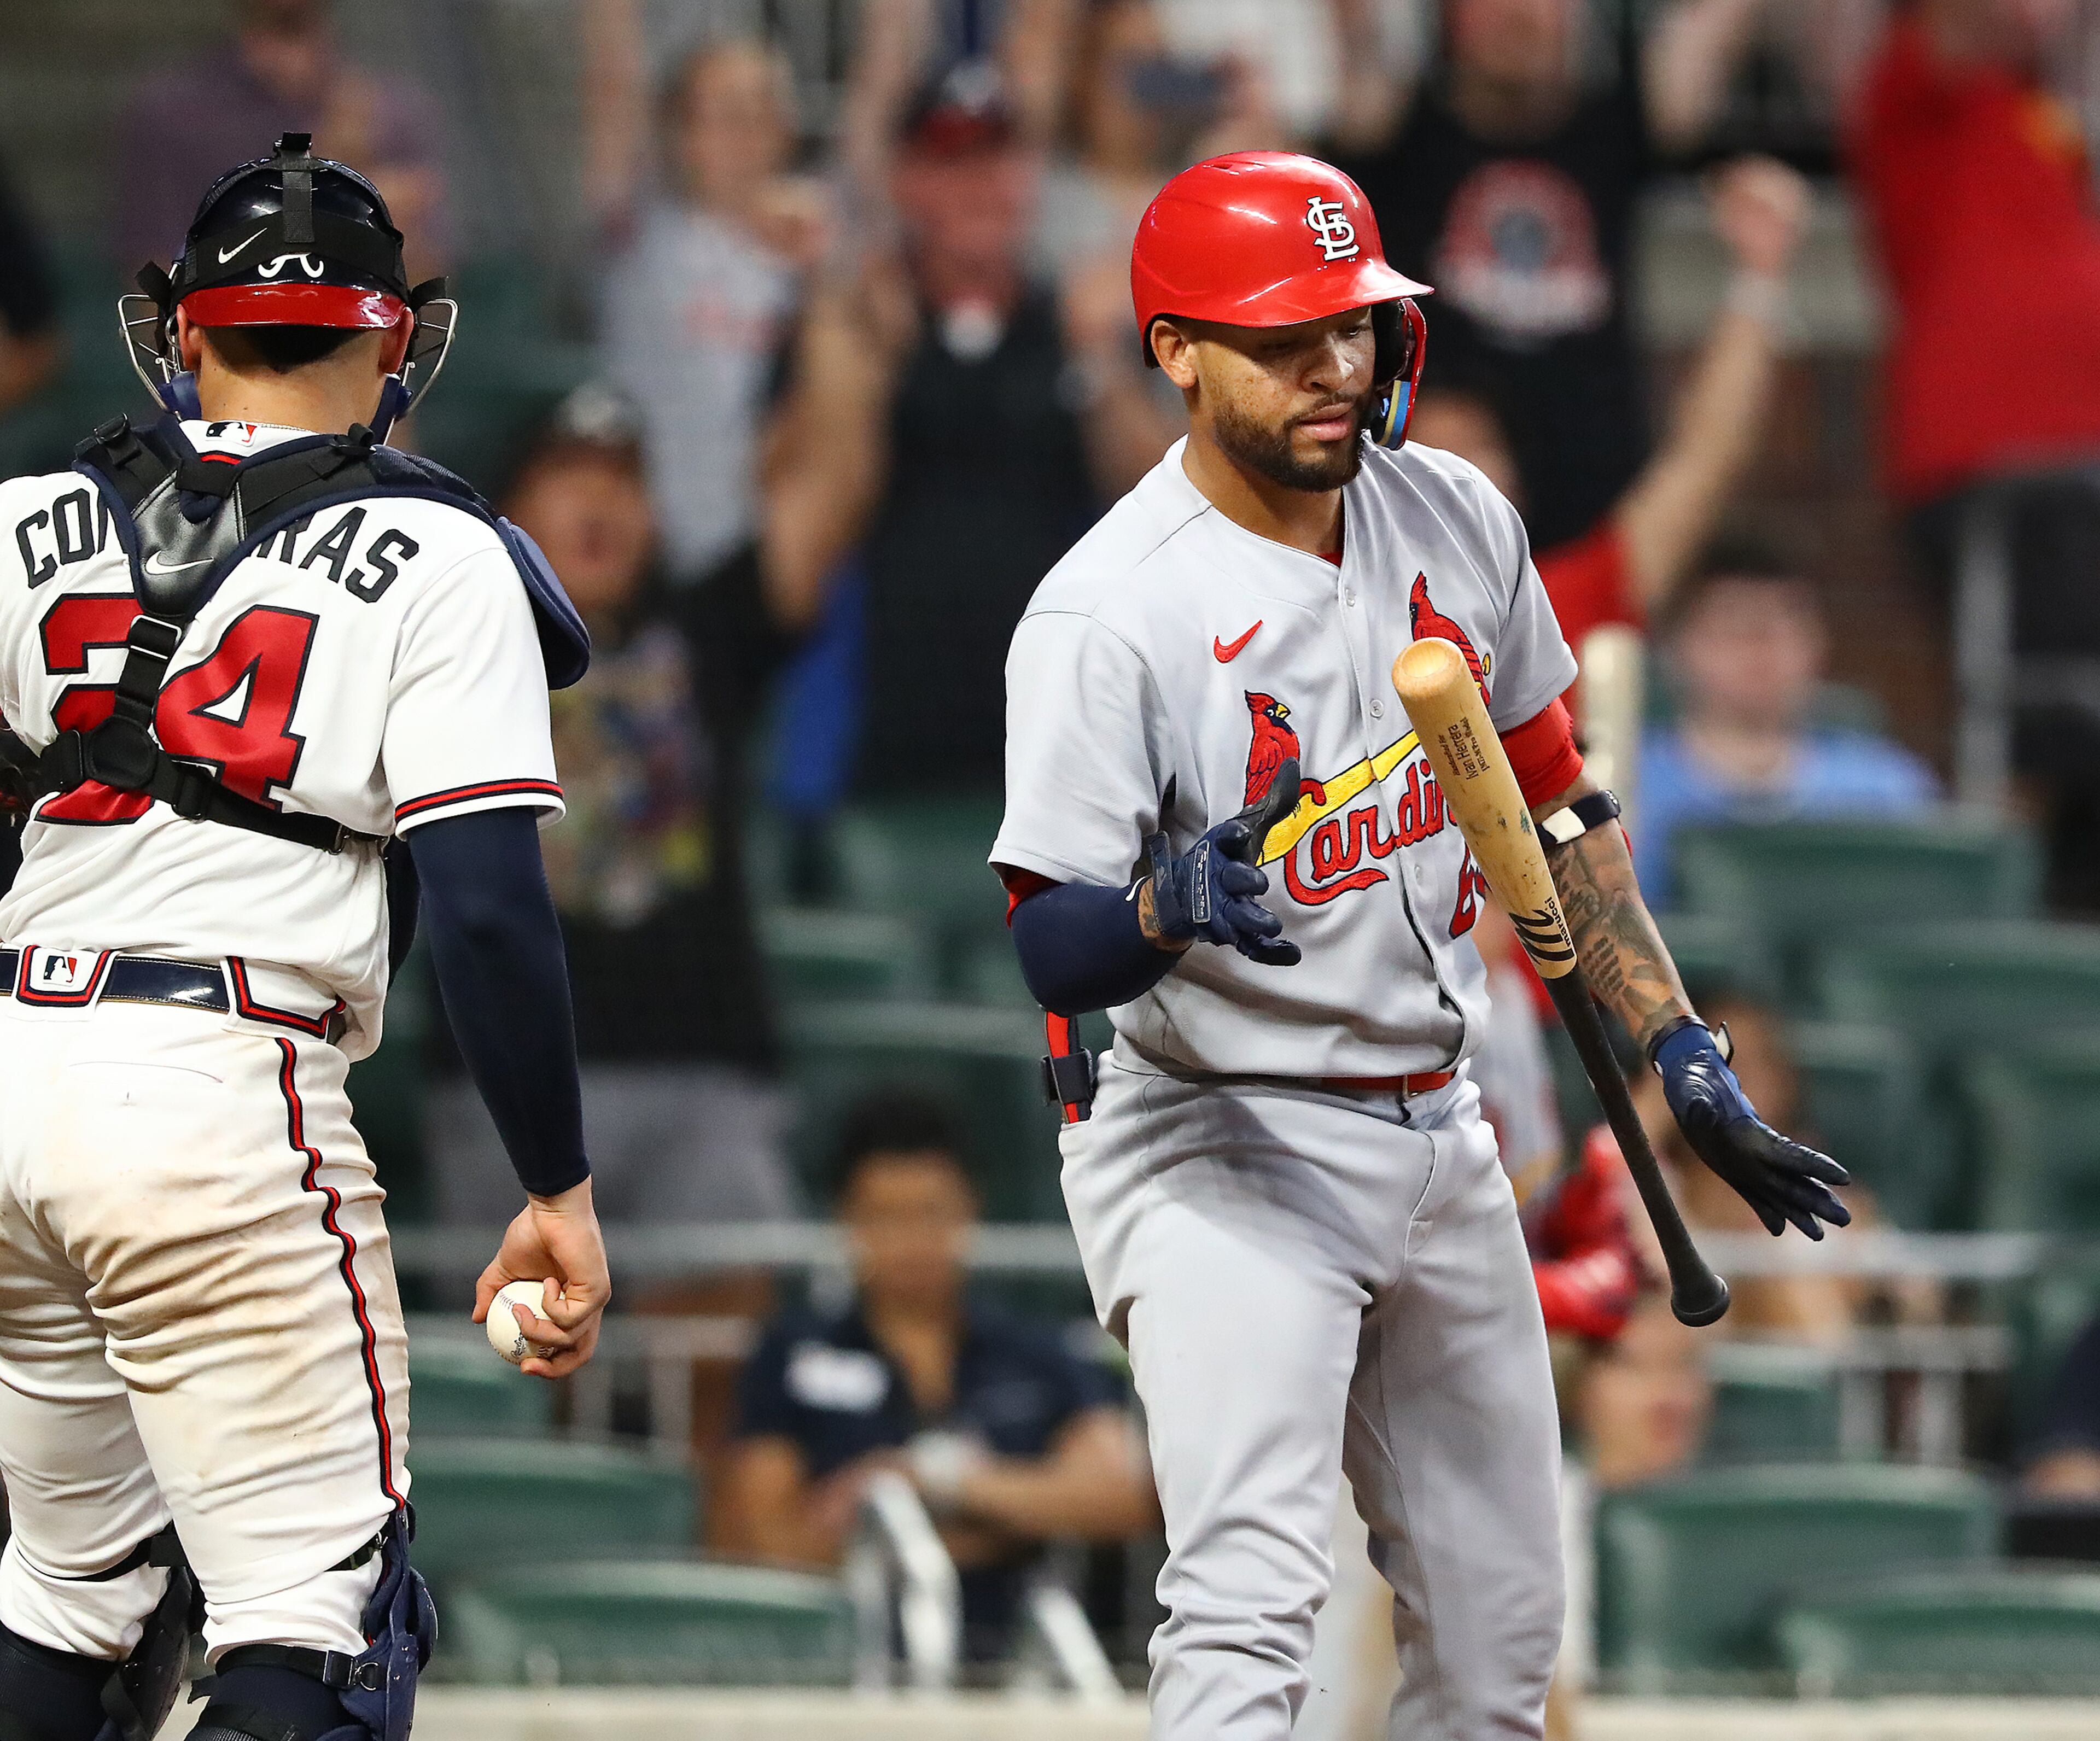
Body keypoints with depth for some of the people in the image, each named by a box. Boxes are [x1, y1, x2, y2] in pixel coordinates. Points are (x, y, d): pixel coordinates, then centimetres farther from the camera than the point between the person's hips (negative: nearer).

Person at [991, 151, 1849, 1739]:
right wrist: (1171, 907, -42)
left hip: (1438, 1134, 7)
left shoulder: (1457, 524, 3)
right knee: (1251, 1604, -24)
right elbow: (1050, 953, -20)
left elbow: (1556, 810, 14)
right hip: (1220, 1147, -7)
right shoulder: (1110, 615, -17)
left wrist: (1681, 1057, 10)